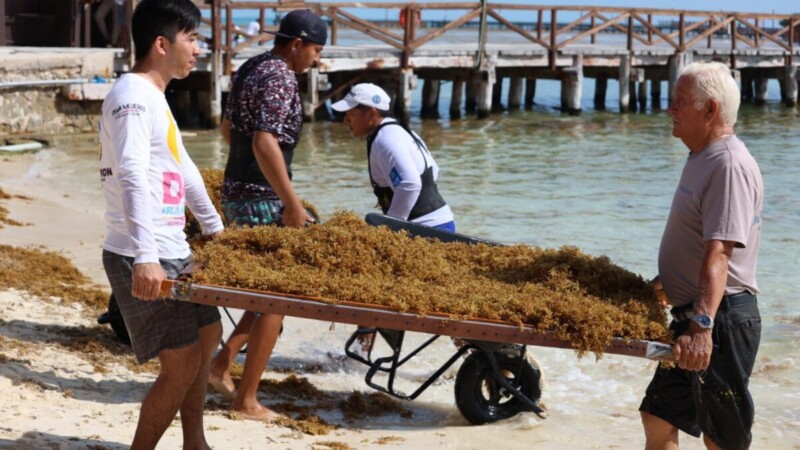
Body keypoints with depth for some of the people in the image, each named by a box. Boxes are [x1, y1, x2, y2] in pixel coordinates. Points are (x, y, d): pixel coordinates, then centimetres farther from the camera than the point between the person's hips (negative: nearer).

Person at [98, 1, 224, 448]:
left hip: (173, 251, 11)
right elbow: (132, 176, -29)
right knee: (182, 364, -9)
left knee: (207, 334, 20)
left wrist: (214, 224, 34)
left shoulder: (155, 96, 15)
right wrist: (145, 257, -38)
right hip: (143, 260, -11)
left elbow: (182, 168, 27)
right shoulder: (132, 97, -16)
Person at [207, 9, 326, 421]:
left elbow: (227, 128, 24)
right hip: (261, 198, -9)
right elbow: (265, 142, -28)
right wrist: (292, 203, -27)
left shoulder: (250, 68, 13)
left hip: (237, 190, 9)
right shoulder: (281, 79, -17)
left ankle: (223, 363, 16)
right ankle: (246, 400, 4)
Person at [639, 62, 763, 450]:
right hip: (693, 318, 10)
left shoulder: (729, 166, -20)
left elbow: (718, 254, -31)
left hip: (720, 321, -10)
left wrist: (702, 326, -40)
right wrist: (661, 285, 31)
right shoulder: (702, 159, 12)